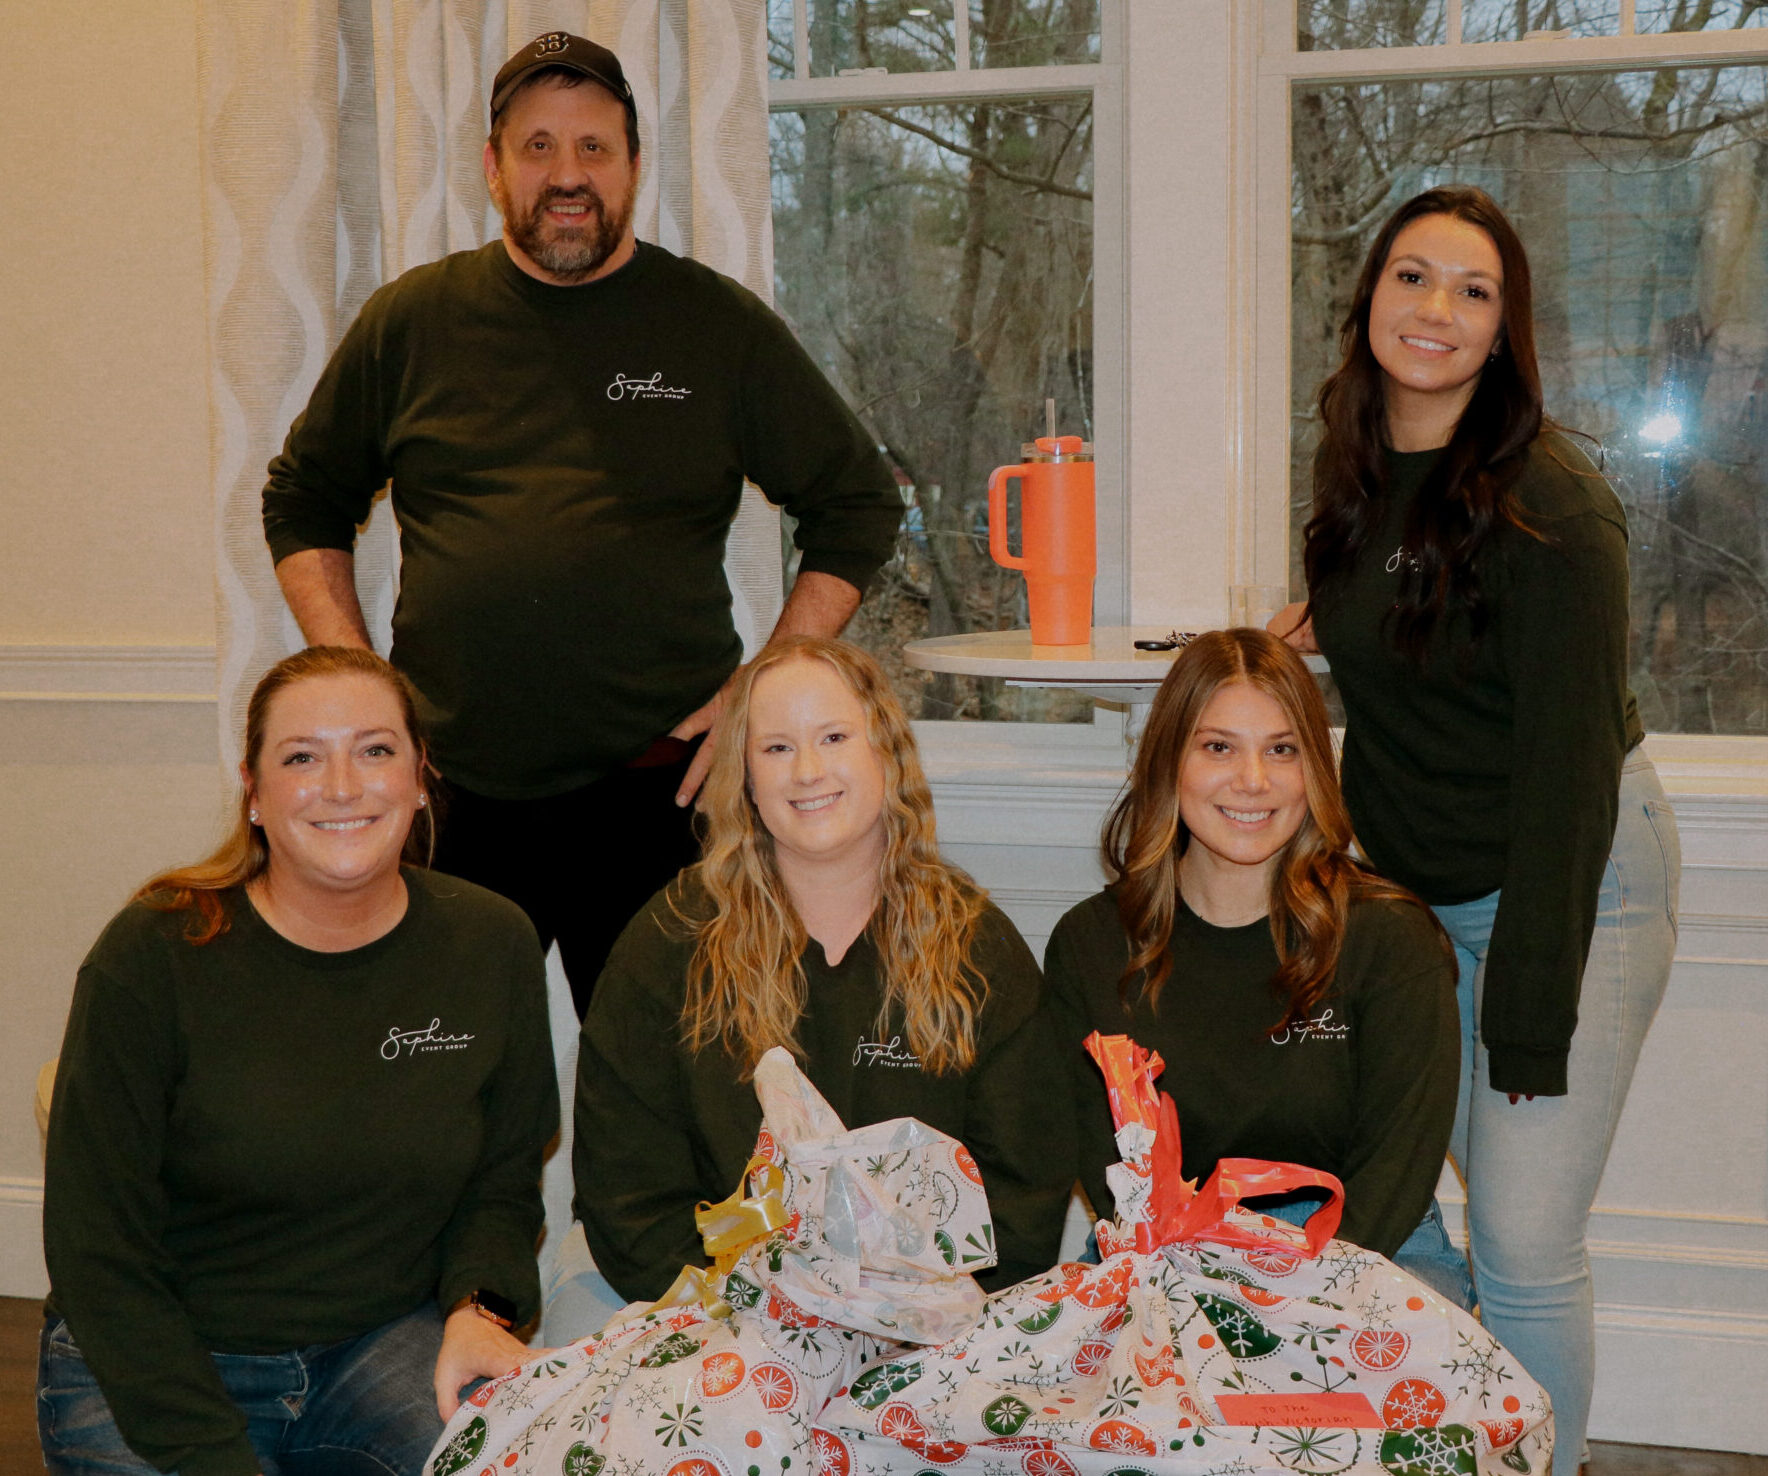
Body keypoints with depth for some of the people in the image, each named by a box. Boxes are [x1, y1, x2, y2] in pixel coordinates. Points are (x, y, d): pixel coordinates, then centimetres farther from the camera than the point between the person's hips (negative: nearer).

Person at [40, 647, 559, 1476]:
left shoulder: (491, 945, -1)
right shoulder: (152, 956, -12)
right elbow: (99, 1250, -11)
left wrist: (478, 1309, -12)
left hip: (382, 1343, 2)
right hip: (144, 1367, -1)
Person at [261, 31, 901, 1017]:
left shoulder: (720, 326, 3)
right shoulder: (412, 320, 8)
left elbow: (861, 505, 8)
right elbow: (305, 501, 17)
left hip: (657, 788, -1)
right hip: (449, 789, 2)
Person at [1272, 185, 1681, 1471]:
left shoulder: (1549, 504, -19)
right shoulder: (1357, 471, 4)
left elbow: (1570, 757, -20)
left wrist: (1531, 1006, -21)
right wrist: (1323, 620, 4)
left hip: (1576, 878, -7)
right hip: (1420, 887, 7)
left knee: (1523, 1243, -9)